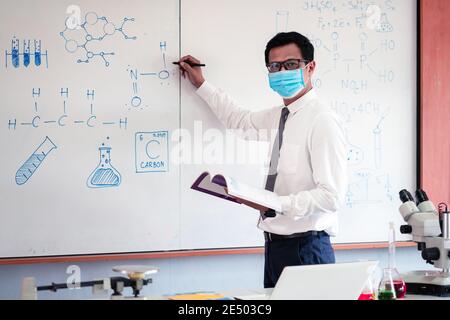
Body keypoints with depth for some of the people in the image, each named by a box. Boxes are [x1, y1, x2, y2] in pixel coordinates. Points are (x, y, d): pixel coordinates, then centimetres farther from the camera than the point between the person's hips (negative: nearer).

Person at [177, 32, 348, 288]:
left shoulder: (323, 122, -14)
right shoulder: (275, 117, 11)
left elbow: (331, 196, -20)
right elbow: (239, 120, 33)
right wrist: (200, 84, 36)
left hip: (305, 248, -8)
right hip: (274, 245, 8)